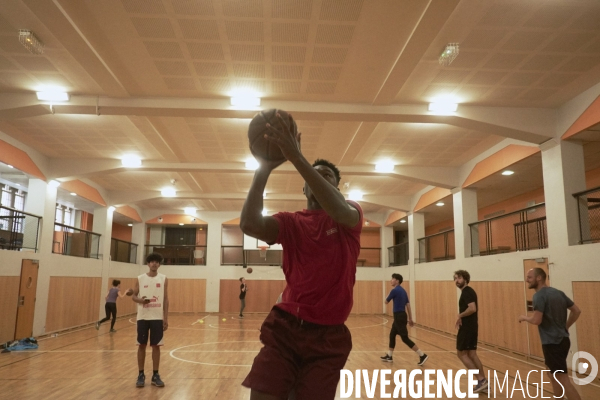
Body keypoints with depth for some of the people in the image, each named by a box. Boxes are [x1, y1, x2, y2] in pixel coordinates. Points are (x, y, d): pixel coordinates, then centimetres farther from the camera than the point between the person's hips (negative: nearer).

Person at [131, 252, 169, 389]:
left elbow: (166, 299, 2)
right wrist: (140, 300, -16)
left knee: (156, 346, 4)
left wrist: (166, 318, -2)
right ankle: (141, 375, 17)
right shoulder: (140, 279, 2)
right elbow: (134, 296, 7)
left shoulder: (163, 279, 2)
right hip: (143, 317, 0)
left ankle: (155, 375, 14)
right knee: (141, 345, 5)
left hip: (157, 317, 0)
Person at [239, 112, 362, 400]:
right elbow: (249, 225, -13)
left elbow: (339, 211, -23)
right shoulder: (292, 222, 7)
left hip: (328, 336, -1)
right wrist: (264, 169, -21)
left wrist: (296, 157, -30)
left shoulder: (352, 215, 4)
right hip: (284, 327, 1)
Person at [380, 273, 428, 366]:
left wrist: (389, 295, 16)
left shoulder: (395, 290, -15)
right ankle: (389, 356, 25)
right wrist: (410, 319, 17)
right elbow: (408, 305, 14)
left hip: (399, 316, -10)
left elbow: (386, 302, -4)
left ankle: (422, 355, -5)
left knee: (405, 338, -6)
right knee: (392, 335, 18)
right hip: (401, 316, 10)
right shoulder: (403, 291, 12)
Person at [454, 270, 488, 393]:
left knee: (461, 353, -1)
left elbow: (472, 309, -29)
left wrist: (460, 315, -18)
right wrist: (461, 317, 14)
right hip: (471, 327, 10)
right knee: (472, 354, 12)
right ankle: (482, 380, 14)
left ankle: (481, 380, 0)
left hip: (467, 328, -10)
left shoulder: (467, 292, -16)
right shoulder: (468, 291, 15)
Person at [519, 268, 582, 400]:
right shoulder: (558, 293, 10)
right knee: (553, 375, 24)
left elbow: (536, 320, -23)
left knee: (563, 380, -5)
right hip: (562, 339, 9)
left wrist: (524, 317, -4)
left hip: (552, 343, -9)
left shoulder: (539, 295, -16)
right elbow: (577, 311, 14)